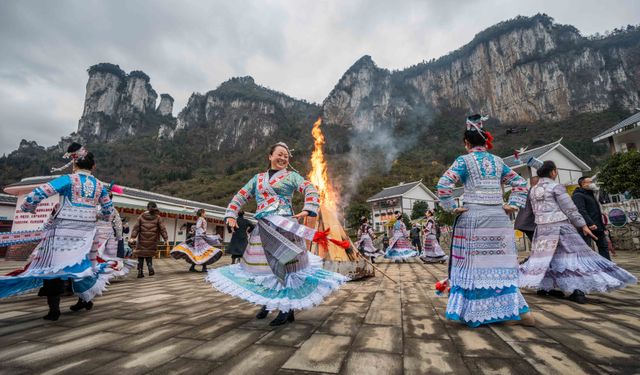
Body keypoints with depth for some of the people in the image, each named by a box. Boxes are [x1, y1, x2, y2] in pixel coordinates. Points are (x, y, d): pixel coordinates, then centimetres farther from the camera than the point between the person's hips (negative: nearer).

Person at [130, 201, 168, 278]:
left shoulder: (141, 216, 4)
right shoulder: (157, 217, 1)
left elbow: (136, 227, -2)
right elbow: (162, 229, -1)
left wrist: (133, 237, -5)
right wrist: (166, 238, 2)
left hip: (142, 240, 0)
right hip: (152, 240, 0)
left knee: (141, 255, 9)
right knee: (149, 254, 15)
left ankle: (140, 272, 8)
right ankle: (150, 266, -6)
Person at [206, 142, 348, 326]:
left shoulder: (291, 176, 6)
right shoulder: (258, 178, 19)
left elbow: (310, 189, -5)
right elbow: (241, 196, 19)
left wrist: (307, 210, -20)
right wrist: (231, 215, 6)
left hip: (283, 227, -5)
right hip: (263, 228, 5)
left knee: (284, 265, -4)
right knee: (262, 265, 11)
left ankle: (288, 309, 5)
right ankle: (267, 303, 30)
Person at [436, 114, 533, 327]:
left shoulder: (464, 160, -2)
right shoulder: (497, 161, 13)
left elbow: (443, 185, -14)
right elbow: (521, 183, 17)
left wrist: (452, 208, -7)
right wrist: (513, 205, 10)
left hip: (473, 219, -5)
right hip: (499, 219, 5)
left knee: (473, 265, 3)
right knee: (501, 266, 13)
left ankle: (473, 313, 11)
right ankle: (520, 311, 17)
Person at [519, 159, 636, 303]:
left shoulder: (533, 190, 12)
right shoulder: (556, 187, -6)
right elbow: (569, 208, -7)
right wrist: (583, 225, -2)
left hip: (542, 227, 6)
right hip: (560, 225, -5)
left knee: (544, 256, 12)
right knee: (573, 254, 0)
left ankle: (542, 286, 13)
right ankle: (575, 290, -6)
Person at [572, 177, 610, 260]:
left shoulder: (590, 194, 20)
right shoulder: (578, 195, -13)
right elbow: (581, 211, -25)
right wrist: (590, 223, -32)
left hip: (597, 226, 10)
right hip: (588, 227, -10)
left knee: (603, 246, 16)